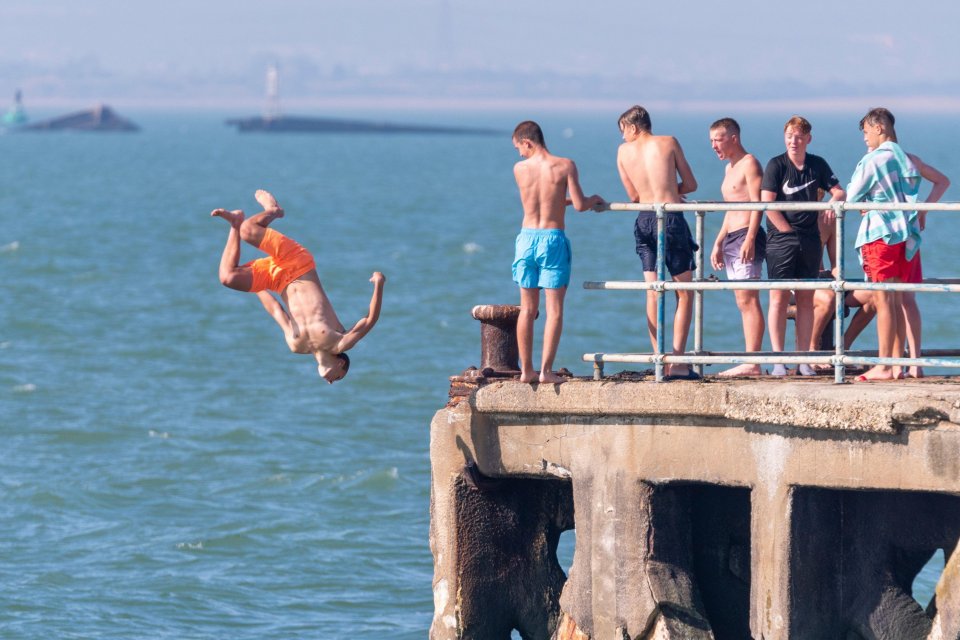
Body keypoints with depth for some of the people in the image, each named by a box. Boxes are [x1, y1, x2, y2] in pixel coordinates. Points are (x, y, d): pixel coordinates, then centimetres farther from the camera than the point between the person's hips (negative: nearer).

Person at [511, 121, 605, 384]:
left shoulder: (520, 169, 0)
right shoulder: (565, 165, -8)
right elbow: (580, 205, -12)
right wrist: (593, 200, 11)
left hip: (527, 237, 3)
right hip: (553, 239, -3)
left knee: (527, 309, 10)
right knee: (554, 309, 2)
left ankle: (526, 370, 11)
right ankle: (546, 370, -4)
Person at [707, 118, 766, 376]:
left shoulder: (749, 164, -6)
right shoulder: (730, 168, 22)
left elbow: (757, 203, -15)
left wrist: (749, 239, -23)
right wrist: (718, 243, 22)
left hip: (747, 237, -10)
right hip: (732, 239, 10)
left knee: (748, 300, -13)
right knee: (743, 303, 7)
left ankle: (752, 363, -16)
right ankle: (750, 362, 6)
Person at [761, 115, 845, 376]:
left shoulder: (817, 165, 8)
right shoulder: (776, 166, -4)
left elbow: (839, 191, 13)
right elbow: (767, 204, -10)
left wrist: (833, 202, -11)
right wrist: (789, 232, -9)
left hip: (809, 240, 4)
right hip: (781, 238, -4)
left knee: (806, 299, 5)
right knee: (779, 298, -6)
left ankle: (803, 360, 8)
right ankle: (778, 360, -5)